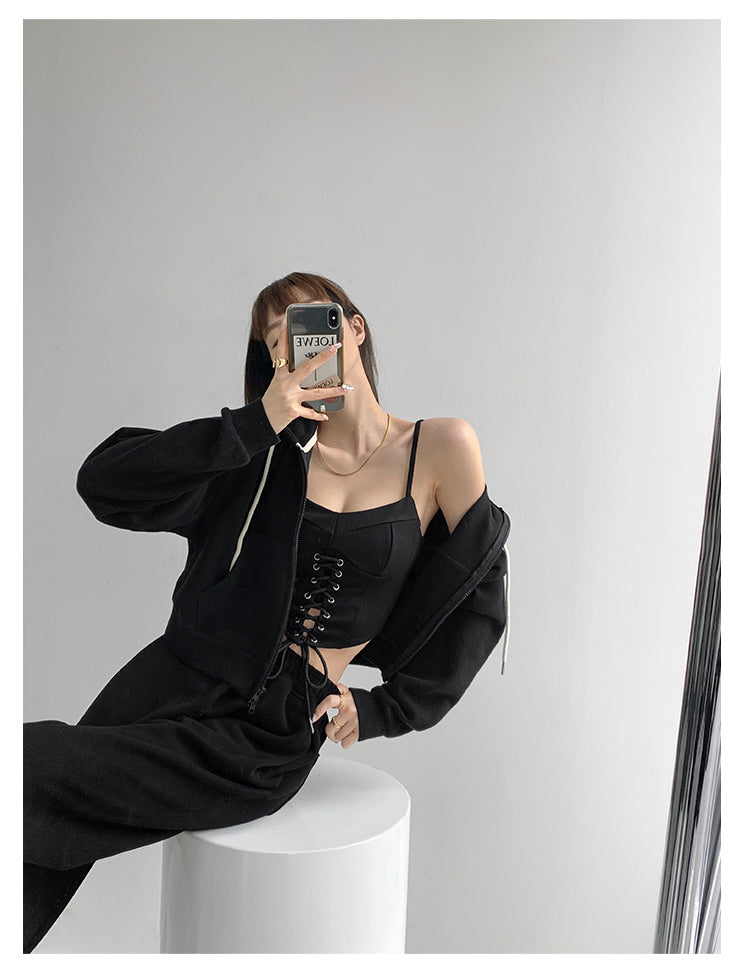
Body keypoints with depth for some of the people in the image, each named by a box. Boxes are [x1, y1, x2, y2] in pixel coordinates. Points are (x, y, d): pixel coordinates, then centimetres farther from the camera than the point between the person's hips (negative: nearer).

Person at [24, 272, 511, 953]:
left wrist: (384, 708, 3)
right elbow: (104, 483, -6)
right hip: (176, 678, 3)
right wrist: (254, 426, -15)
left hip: (275, 732, -2)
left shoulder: (441, 449, -1)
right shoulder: (268, 453, 3)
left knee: (27, 766, -17)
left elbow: (481, 595, 5)